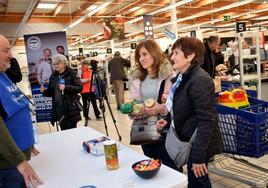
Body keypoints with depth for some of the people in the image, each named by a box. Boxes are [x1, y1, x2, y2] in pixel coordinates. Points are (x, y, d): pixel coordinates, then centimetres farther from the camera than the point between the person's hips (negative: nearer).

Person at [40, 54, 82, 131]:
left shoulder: (71, 73, -4)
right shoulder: (53, 76, 12)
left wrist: (66, 87, -23)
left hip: (70, 108, -5)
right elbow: (51, 92, 18)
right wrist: (45, 91, -3)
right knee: (64, 130, 10)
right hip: (58, 108, 5)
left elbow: (79, 87, -12)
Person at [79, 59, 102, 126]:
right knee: (85, 103, 5)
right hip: (84, 90, -4)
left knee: (94, 102, 2)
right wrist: (87, 79, -23)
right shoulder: (81, 71, -4)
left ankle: (97, 115, 8)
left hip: (91, 89, 4)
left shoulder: (90, 70, 11)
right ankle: (86, 116, 17)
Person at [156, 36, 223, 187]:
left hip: (198, 143, -9)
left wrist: (198, 155, -24)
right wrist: (168, 121, 2)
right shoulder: (182, 77, 6)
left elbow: (206, 121, -25)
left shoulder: (200, 80, -22)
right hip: (188, 140, 9)